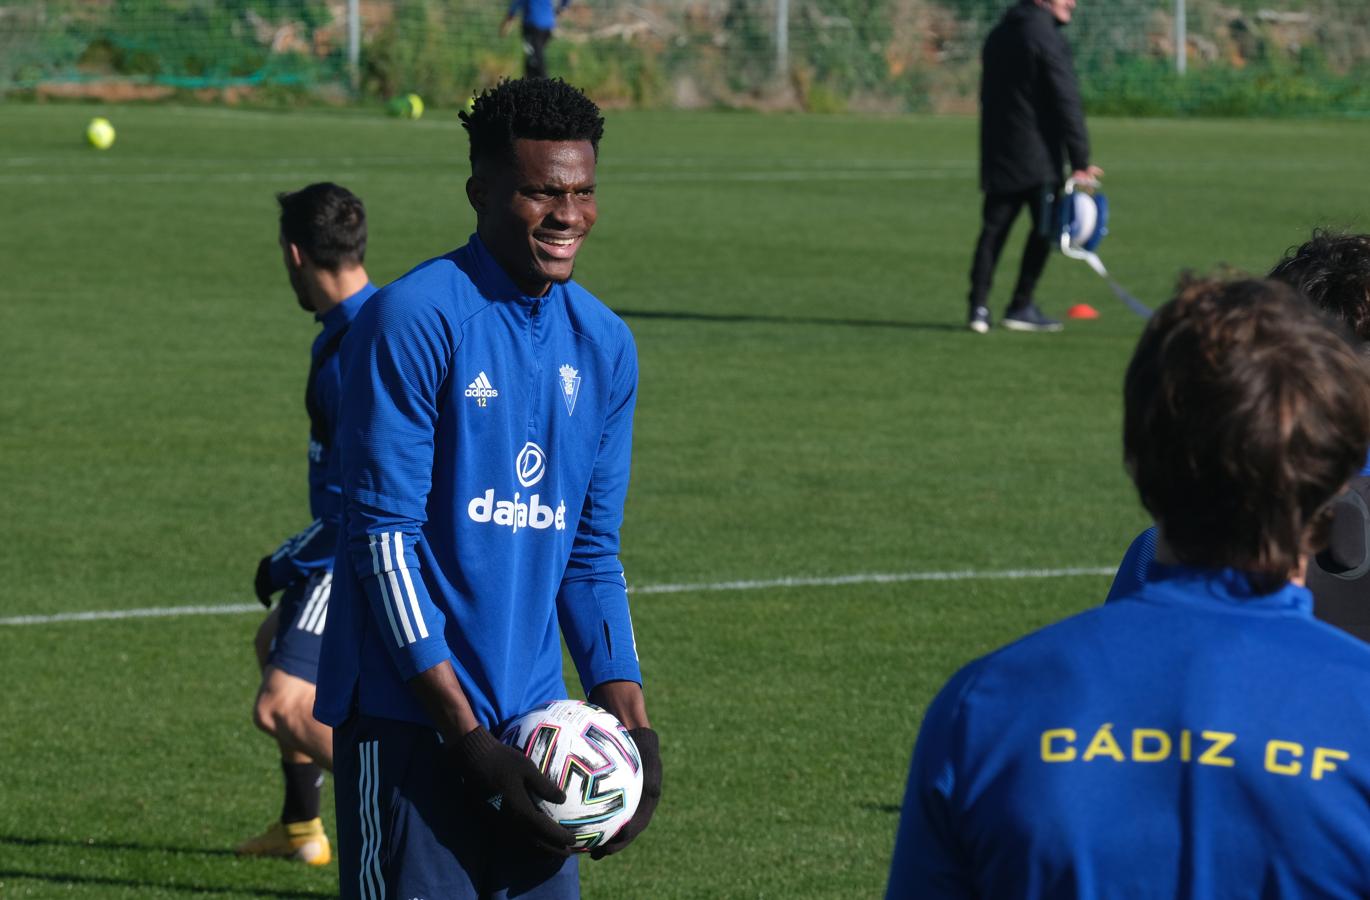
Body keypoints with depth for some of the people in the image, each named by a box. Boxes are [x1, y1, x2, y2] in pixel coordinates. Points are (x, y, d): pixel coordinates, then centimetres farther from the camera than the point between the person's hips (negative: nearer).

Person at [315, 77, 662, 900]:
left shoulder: (605, 345, 11)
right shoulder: (413, 320, -10)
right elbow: (385, 539, -13)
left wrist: (635, 725, 5)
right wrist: (467, 736, -16)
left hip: (534, 723, 7)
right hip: (409, 728, -7)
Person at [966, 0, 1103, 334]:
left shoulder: (998, 35, 14)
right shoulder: (1047, 39, -11)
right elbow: (1066, 103, -14)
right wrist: (1080, 162, -14)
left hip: (997, 154, 7)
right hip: (1038, 156, -7)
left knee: (994, 229, 7)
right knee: (1045, 228, 4)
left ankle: (979, 305, -2)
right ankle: (1021, 307, 6)